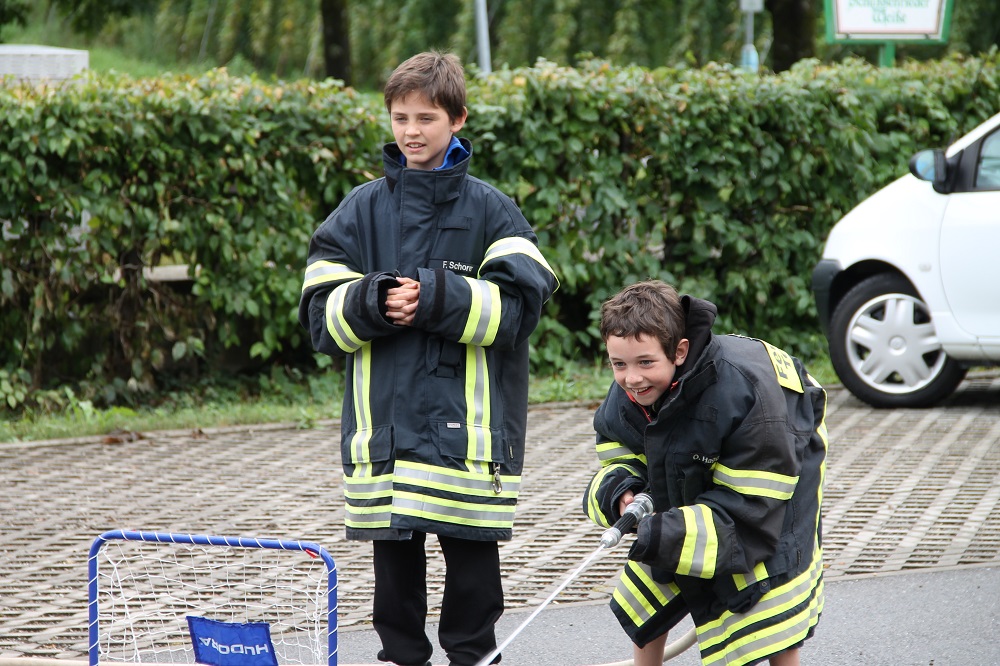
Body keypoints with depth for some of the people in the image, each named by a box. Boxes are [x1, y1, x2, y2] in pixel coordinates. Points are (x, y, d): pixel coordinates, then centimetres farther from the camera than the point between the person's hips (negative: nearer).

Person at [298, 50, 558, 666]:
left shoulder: (490, 210, 2)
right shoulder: (362, 211, 8)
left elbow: (521, 302, -8)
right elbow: (321, 313, 5)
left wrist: (437, 298, -17)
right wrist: (374, 301, -15)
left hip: (469, 424, -2)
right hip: (384, 420, 2)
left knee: (471, 548, 3)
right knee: (394, 550, 7)